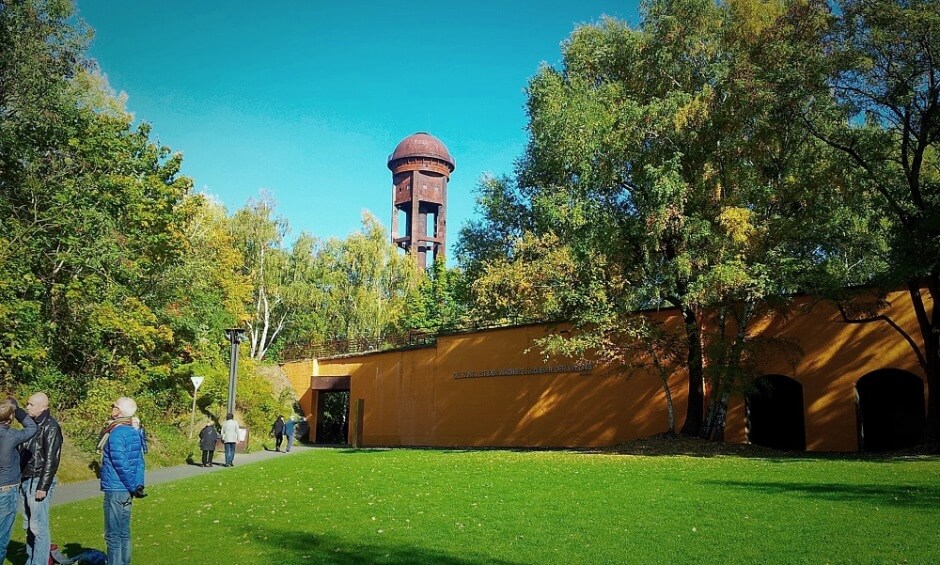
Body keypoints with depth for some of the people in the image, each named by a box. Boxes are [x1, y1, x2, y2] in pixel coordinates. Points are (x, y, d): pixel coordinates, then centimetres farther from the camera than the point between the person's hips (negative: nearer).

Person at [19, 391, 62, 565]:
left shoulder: (50, 427, -12)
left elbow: (51, 460, -16)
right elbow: (23, 453, 19)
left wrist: (43, 487, -18)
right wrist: (20, 479, 15)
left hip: (39, 482, -8)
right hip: (25, 480, 8)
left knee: (38, 527, -5)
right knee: (28, 526, 14)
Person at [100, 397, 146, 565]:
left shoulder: (116, 433, -17)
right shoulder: (134, 432, 10)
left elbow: (121, 465, -19)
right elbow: (139, 461, 10)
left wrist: (133, 487, -12)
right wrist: (139, 485, 4)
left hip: (115, 490, -9)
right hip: (126, 490, 9)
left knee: (113, 535, -2)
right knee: (123, 533, 15)